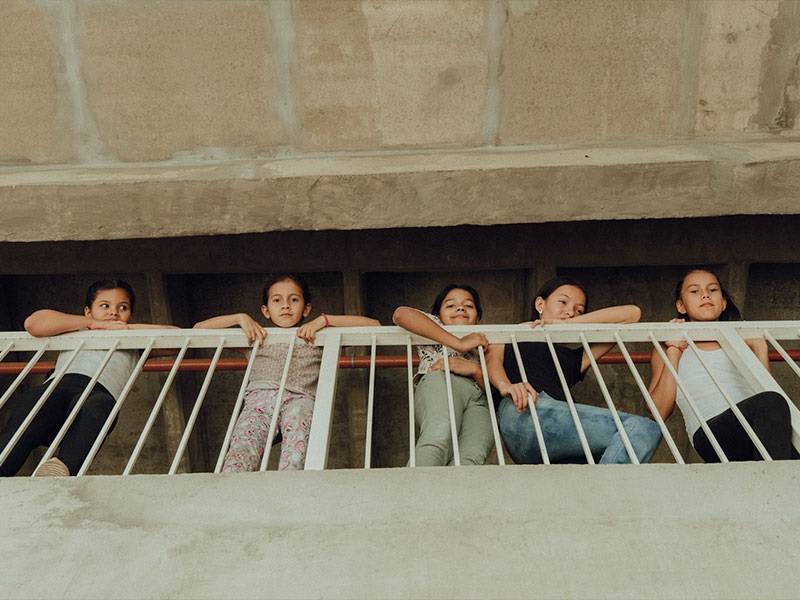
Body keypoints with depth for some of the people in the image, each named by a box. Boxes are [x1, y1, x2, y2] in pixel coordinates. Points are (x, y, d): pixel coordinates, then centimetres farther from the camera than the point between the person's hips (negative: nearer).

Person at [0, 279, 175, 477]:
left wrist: (128, 328, 23)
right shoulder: (75, 334, 41)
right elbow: (33, 323, 20)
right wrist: (93, 324, 21)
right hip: (56, 385, 1)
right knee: (33, 400, -37)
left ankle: (62, 466, -63)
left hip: (99, 391, -1)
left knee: (98, 406, -40)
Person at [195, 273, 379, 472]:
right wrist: (241, 318, 22)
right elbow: (200, 328, 36)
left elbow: (373, 324, 23)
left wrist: (324, 320, 15)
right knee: (242, 447, -33)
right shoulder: (257, 339, 35)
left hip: (298, 398, -1)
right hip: (260, 396, 2)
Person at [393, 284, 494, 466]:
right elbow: (401, 314, 5)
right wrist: (459, 343, 4)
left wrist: (476, 370, 1)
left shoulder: (482, 348, 42)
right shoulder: (432, 324, 32)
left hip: (478, 399, 3)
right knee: (439, 437, -39)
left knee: (471, 458, -34)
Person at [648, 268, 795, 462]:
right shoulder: (668, 347, 24)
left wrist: (759, 348, 17)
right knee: (772, 403, -33)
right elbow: (659, 412, 8)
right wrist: (674, 350, 8)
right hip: (710, 430, -3)